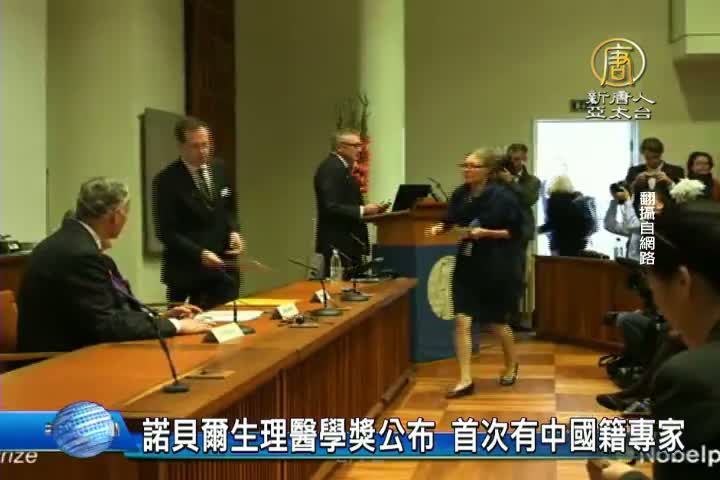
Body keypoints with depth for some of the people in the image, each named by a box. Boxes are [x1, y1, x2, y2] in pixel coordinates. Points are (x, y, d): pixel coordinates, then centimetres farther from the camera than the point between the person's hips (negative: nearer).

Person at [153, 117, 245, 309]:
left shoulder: (219, 168, 6)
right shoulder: (167, 181, -12)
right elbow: (166, 232, -14)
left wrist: (233, 231, -1)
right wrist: (199, 253, -24)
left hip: (223, 267, 5)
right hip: (188, 269, -5)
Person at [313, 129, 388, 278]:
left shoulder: (340, 167, 18)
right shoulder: (331, 168, -14)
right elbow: (331, 207, -22)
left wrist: (366, 209, 7)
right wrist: (363, 210, -19)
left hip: (347, 241, 10)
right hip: (339, 243, -10)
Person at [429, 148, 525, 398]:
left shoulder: (502, 196, -16)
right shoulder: (460, 195, -1)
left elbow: (516, 231, -12)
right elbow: (452, 222, 13)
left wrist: (486, 233, -23)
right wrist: (441, 228, -8)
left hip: (496, 267, -4)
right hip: (467, 265, 4)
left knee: (497, 322, 12)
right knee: (462, 321, -5)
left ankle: (511, 365, 40)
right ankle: (465, 380, 1)